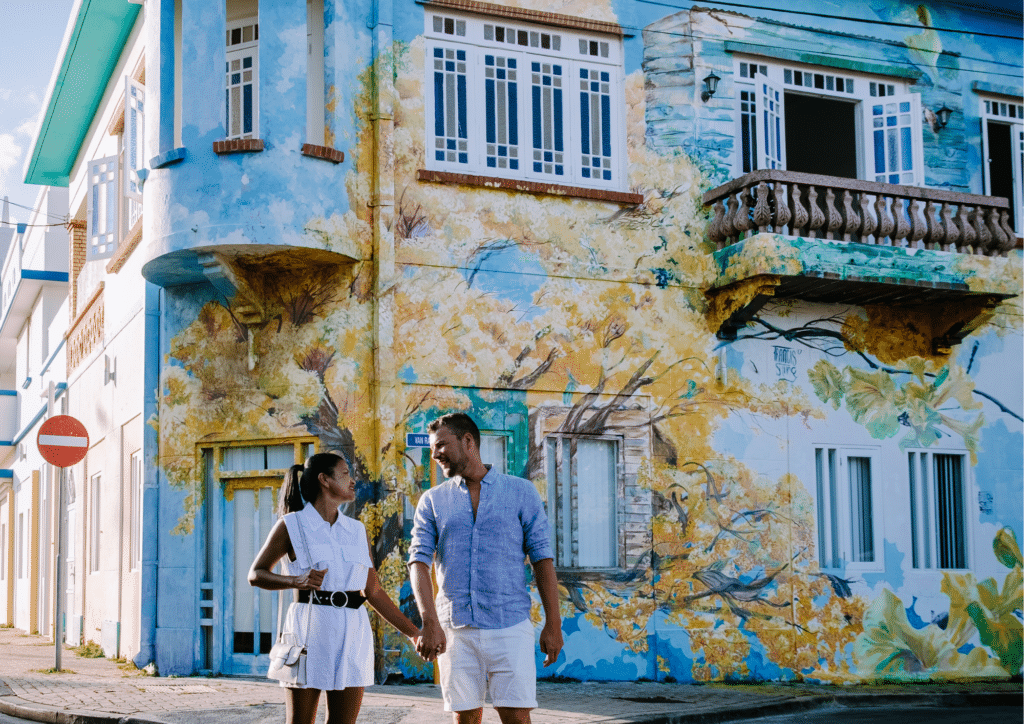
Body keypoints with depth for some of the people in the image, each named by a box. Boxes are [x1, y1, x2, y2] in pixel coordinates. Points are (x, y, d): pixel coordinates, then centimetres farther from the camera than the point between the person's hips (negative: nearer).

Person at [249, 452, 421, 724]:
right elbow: (256, 574, 2)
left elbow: (373, 591, 16)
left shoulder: (357, 531, 14)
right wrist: (296, 581, -17)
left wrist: (413, 632, 12)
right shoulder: (291, 526, 1)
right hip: (309, 630, -4)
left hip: (352, 635, 5)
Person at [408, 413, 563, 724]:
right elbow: (419, 562, -1)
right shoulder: (432, 501, 9)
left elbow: (542, 558, 4)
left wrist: (552, 623, -2)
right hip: (455, 629, 2)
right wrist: (429, 623, -16)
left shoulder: (521, 492, 5)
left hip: (510, 627, -2)